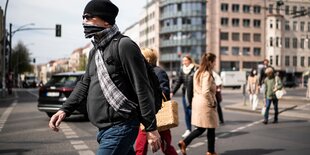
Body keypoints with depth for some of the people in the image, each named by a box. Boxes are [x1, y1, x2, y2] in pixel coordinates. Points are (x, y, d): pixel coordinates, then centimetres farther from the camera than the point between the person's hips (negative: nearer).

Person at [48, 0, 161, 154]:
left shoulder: (124, 45, -13)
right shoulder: (94, 51, 14)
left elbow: (143, 89, -15)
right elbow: (84, 84, 18)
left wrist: (151, 128, -16)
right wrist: (64, 110, 5)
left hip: (120, 128, -8)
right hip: (105, 129, 8)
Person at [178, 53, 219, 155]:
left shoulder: (197, 73, 10)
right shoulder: (207, 74, -18)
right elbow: (206, 92, -27)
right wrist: (212, 103, -13)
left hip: (197, 102, 8)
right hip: (206, 104, -8)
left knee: (201, 128, 15)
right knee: (211, 129, 8)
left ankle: (184, 143, 4)